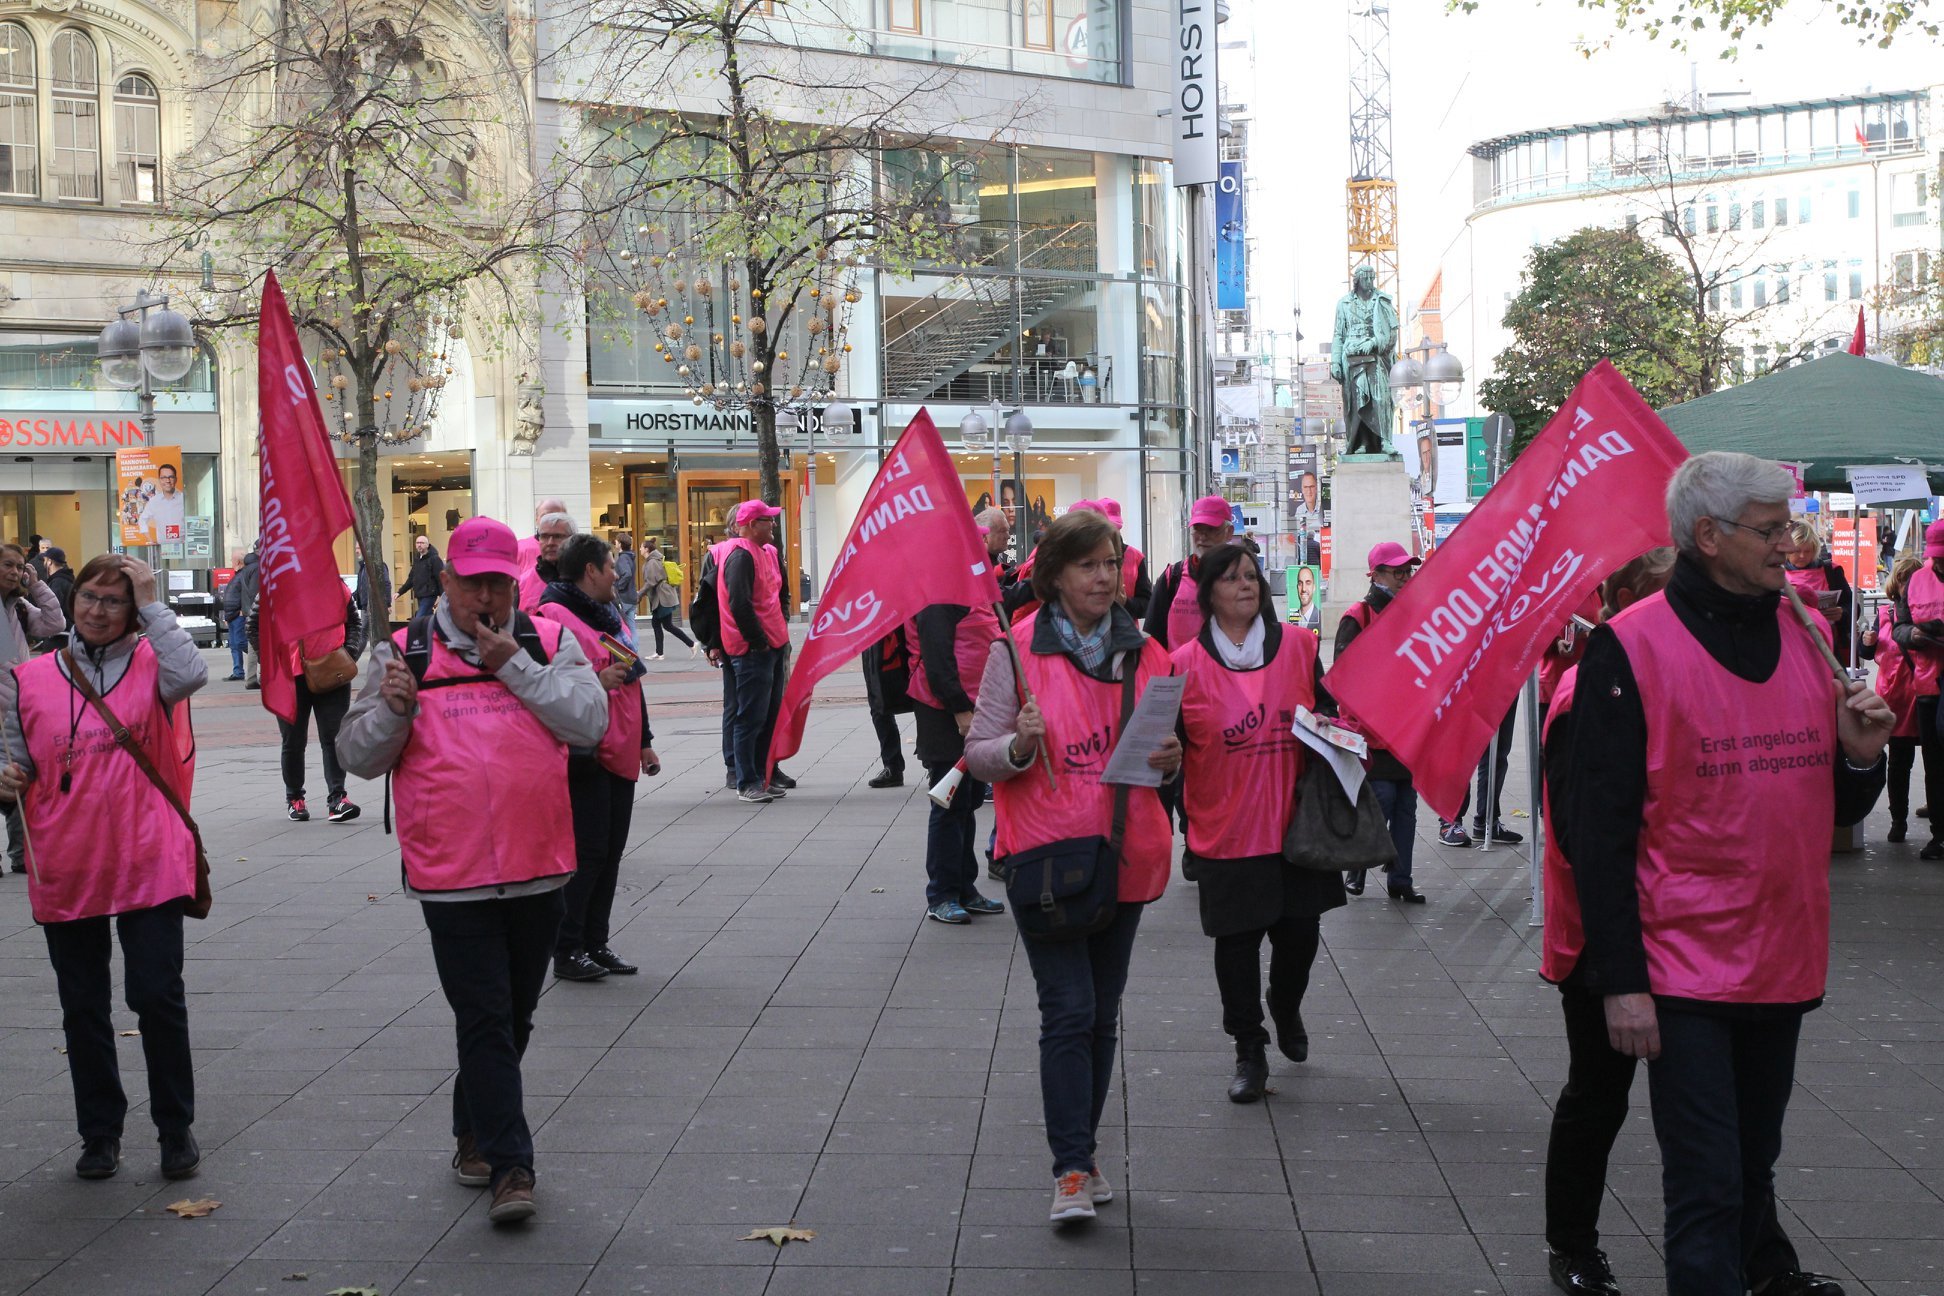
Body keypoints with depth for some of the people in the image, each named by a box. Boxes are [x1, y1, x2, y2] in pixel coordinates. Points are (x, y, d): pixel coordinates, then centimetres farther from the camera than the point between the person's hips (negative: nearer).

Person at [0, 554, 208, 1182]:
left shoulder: (150, 664, -1)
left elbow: (191, 674, -24)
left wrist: (151, 604, -19)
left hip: (147, 864, -3)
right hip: (65, 870, 3)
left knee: (158, 995, -2)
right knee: (83, 1008, 11)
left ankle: (176, 1128, 15)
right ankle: (100, 1132, 25)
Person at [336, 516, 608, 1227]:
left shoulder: (549, 643, 5)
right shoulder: (403, 653, 2)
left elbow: (590, 722, -9)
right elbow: (357, 755, 3)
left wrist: (515, 665, -14)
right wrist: (392, 710, -17)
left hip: (536, 871, 2)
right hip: (452, 876, -2)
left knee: (513, 1017, 16)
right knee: (485, 1020, -4)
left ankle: (474, 1131, 36)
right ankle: (509, 1166, 1)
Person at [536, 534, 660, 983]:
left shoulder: (608, 612, 20)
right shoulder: (554, 616, -10)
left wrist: (644, 740, 27)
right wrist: (596, 682, -23)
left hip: (619, 755, 9)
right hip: (583, 756, -9)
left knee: (611, 851, 10)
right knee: (586, 852, -7)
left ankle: (596, 943, 18)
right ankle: (567, 950, 1)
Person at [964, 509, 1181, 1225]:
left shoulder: (1145, 653, 7)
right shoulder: (1016, 651, -4)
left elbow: (1164, 749, 18)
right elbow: (978, 756, -2)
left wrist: (1170, 757, -5)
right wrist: (1020, 744, -23)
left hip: (1125, 853, 4)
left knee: (1103, 1013, 12)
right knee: (1069, 1009, -10)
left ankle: (1082, 1152, 24)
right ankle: (1071, 1171, -6)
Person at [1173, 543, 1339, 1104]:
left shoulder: (1299, 648, 3)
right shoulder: (1186, 665, -3)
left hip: (1296, 822, 2)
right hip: (1226, 831, -2)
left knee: (1299, 933, 9)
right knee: (1237, 940, 3)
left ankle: (1286, 1008, 40)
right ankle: (1249, 1051, 17)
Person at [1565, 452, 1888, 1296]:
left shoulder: (1801, 638, 8)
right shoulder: (1631, 647, -11)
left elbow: (1828, 808, 17)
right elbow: (1598, 829, -13)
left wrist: (1859, 756, -6)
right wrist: (1620, 979, -15)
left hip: (1784, 963, 6)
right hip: (1686, 971, -6)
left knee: (1753, 1157, 23)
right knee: (1707, 1187, -5)